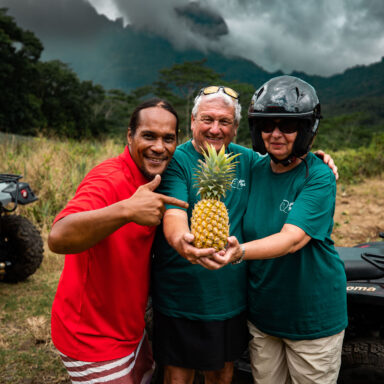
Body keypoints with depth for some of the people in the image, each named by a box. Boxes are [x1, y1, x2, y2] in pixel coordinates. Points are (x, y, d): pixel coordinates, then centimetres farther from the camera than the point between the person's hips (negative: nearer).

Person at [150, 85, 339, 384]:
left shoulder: (247, 160, 2)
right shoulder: (177, 161, -12)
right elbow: (173, 214, -26)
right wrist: (180, 240, -50)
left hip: (232, 299, 4)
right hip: (181, 299, -4)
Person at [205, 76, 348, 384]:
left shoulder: (319, 178, -17)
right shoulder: (256, 170, -1)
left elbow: (293, 238, -30)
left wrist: (240, 252, -47)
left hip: (313, 317, -4)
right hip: (261, 311, 5)